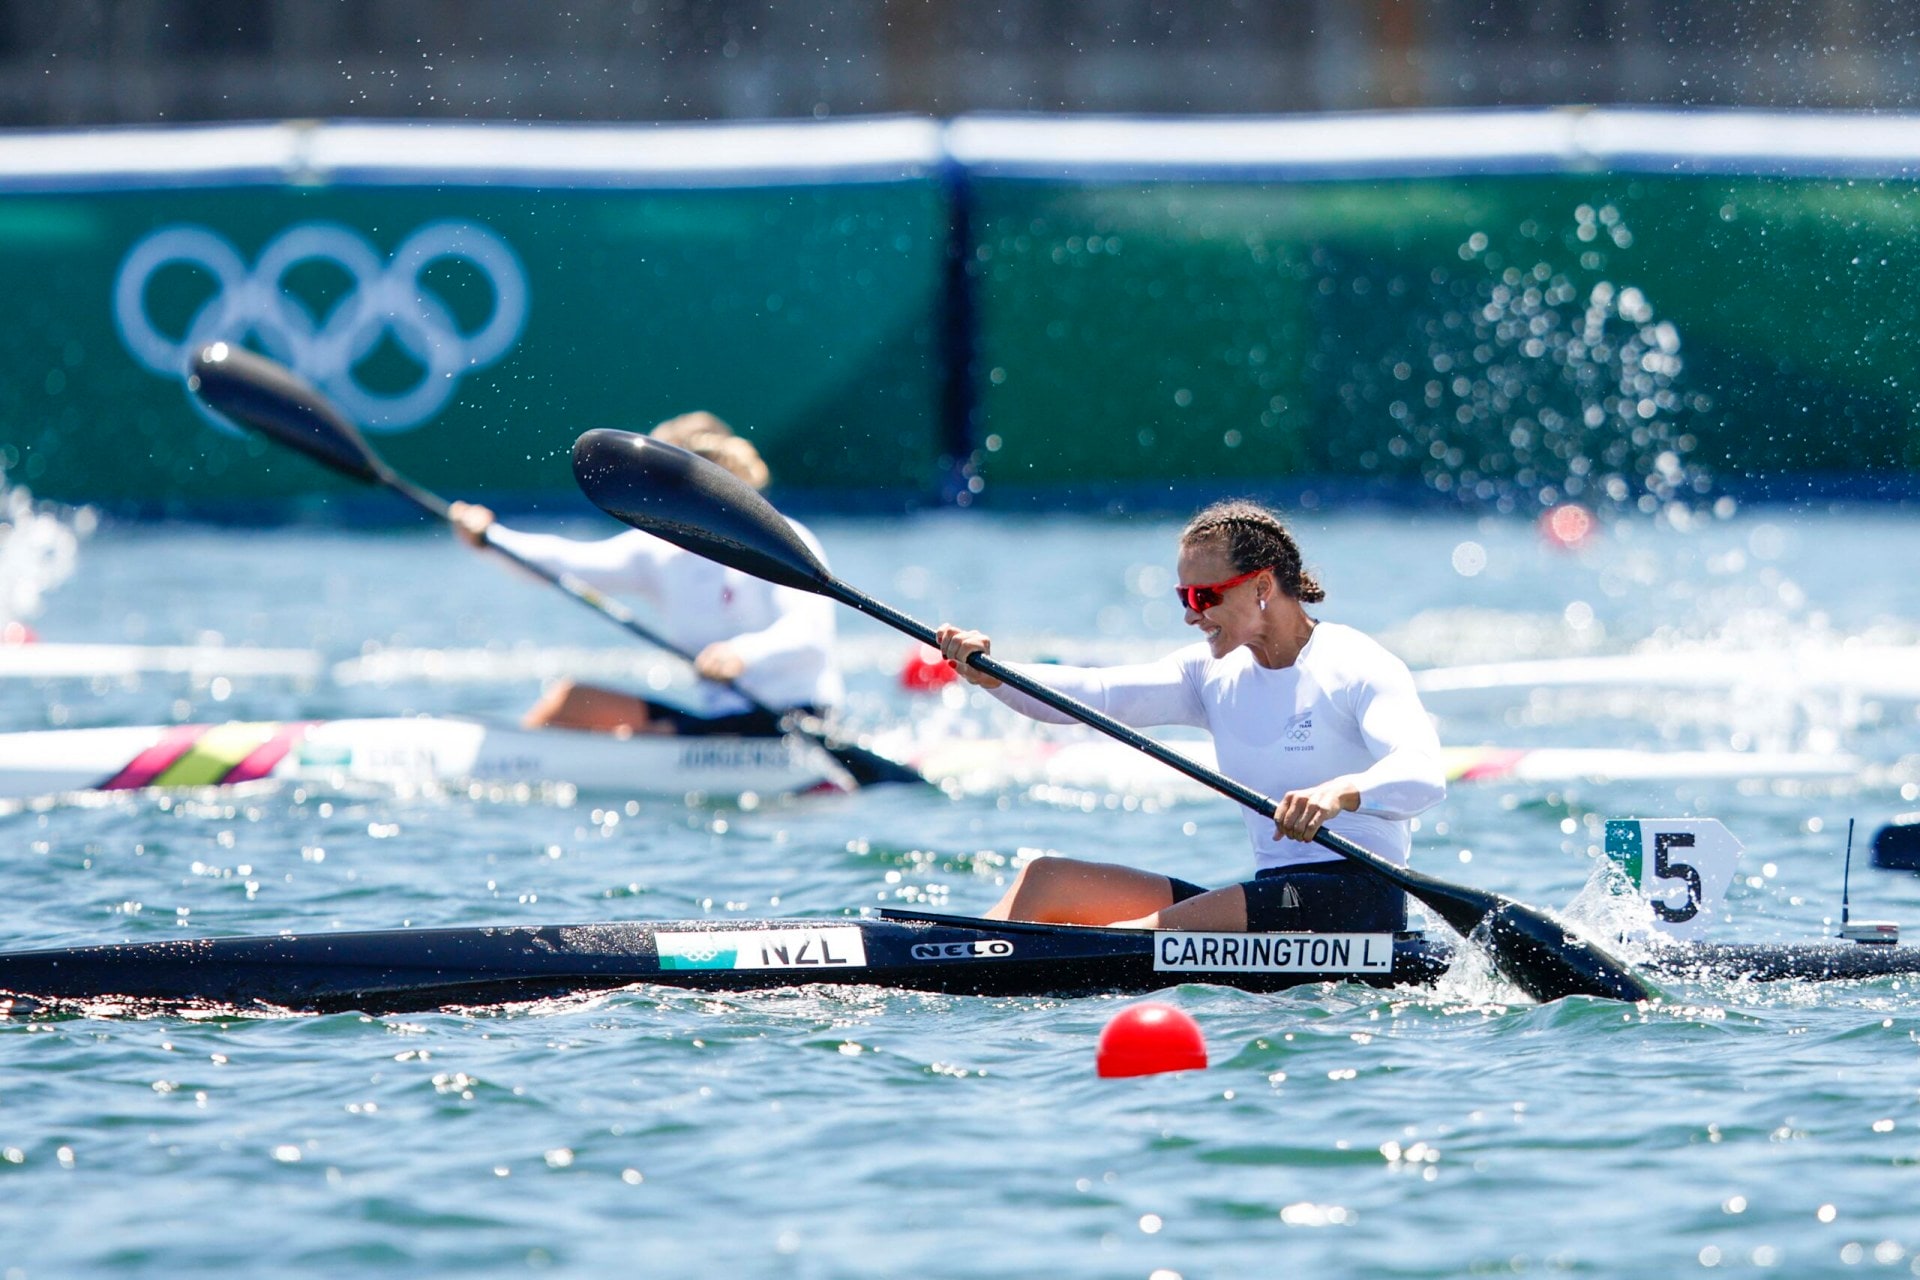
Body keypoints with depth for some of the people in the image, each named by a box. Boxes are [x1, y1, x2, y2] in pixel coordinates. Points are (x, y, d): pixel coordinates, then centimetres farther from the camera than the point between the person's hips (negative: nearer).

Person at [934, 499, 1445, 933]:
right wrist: (990, 676, -15)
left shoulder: (1357, 667, -7)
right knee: (1046, 881, -4)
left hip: (1355, 897, -8)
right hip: (1269, 893, 8)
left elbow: (1425, 774, -23)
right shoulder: (1213, 674, 14)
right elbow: (1096, 694, 2)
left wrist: (1339, 793, -43)